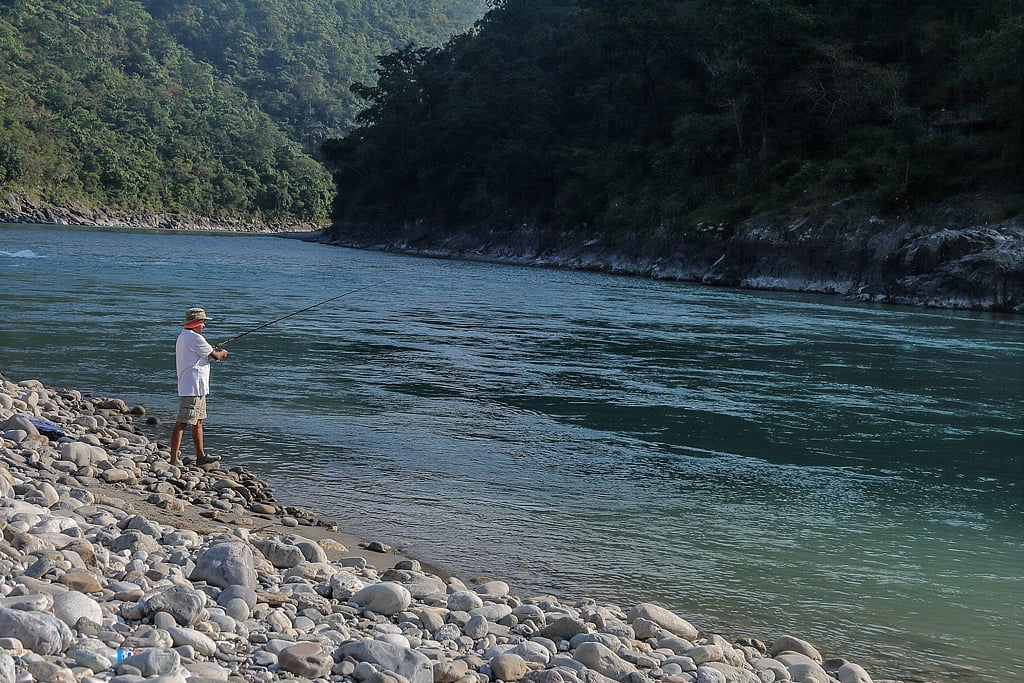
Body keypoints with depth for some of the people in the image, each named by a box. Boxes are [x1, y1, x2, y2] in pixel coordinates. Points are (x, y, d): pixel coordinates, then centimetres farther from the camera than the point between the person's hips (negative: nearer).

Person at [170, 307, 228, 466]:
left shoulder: (182, 337, 16)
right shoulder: (195, 338, -15)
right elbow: (215, 356, -10)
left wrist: (212, 351, 14)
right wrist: (222, 352, 11)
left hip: (196, 388, 11)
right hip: (193, 388, -11)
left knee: (198, 422, 17)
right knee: (182, 423, -11)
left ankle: (200, 456, 25)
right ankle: (174, 459, -12)